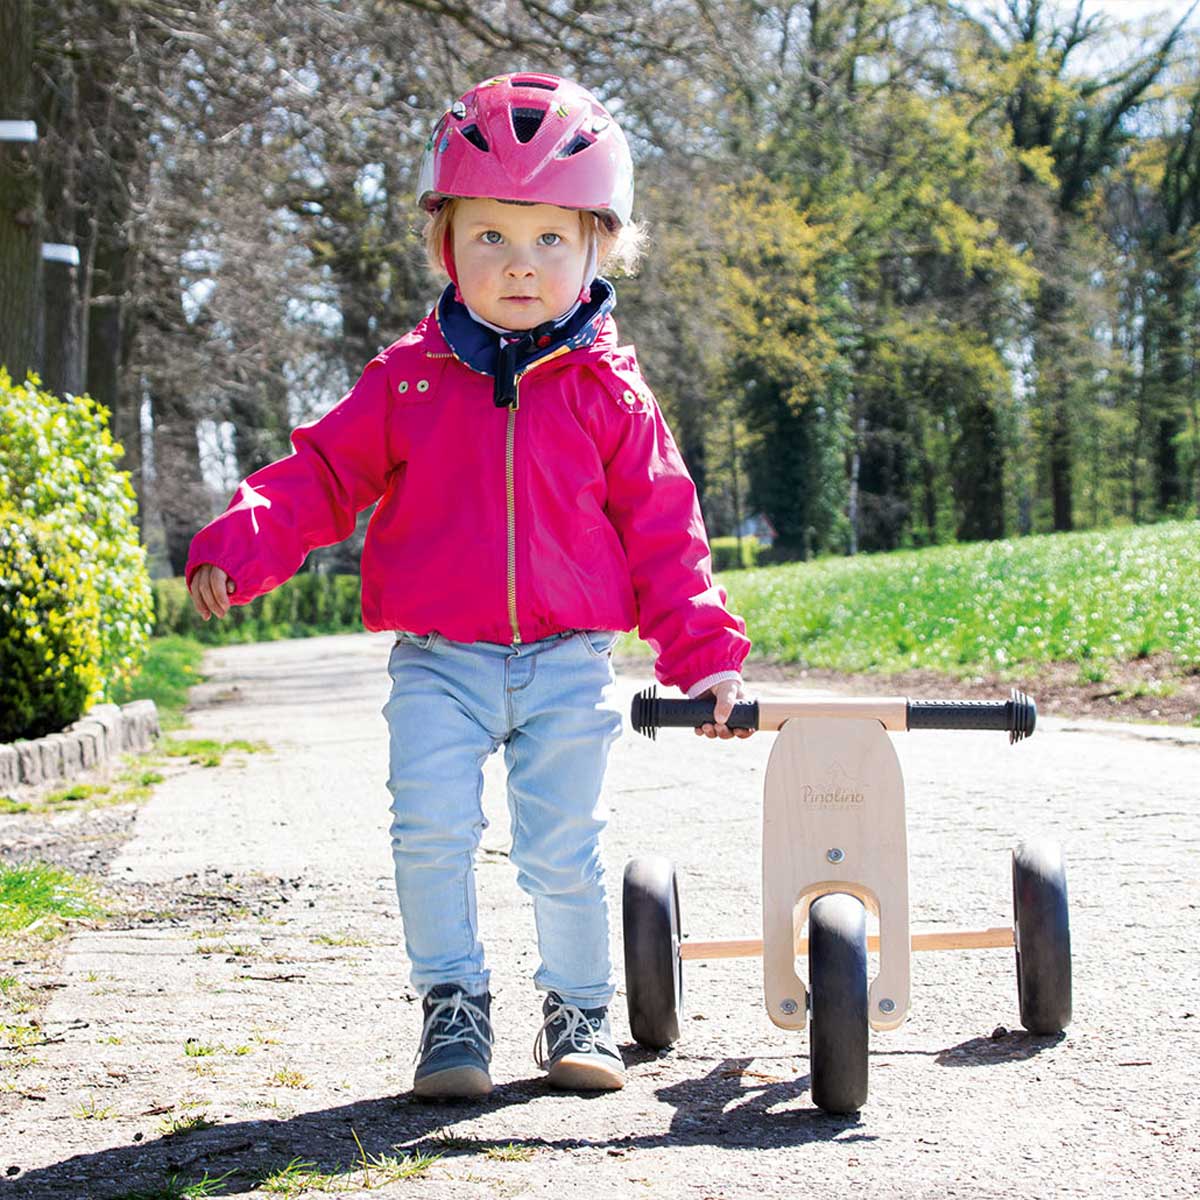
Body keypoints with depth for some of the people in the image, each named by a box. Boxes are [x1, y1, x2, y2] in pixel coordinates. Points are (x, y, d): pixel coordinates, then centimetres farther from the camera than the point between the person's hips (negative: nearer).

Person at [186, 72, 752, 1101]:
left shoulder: (609, 393, 3)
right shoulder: (410, 380, 4)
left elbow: (661, 534, 6)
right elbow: (323, 476, 5)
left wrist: (706, 655, 1)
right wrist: (238, 549, -11)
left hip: (568, 666, 0)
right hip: (440, 663, 0)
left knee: (564, 851, 1)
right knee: (432, 831, -13)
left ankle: (579, 1012, 21)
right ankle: (453, 1006, 4)